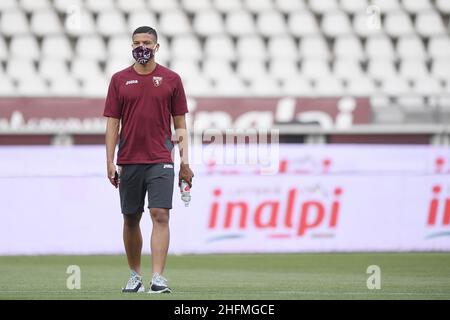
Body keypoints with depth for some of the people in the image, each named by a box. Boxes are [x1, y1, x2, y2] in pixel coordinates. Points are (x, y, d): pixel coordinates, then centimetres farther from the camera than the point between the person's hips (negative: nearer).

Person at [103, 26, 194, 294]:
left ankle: (158, 278, -16)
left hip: (160, 161, -2)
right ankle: (135, 276, 19)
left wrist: (185, 161, 0)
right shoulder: (120, 80, 7)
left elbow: (180, 124, 7)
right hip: (129, 161, 2)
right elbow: (113, 123, 6)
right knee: (131, 219, 7)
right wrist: (110, 162, -2)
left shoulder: (171, 79, 5)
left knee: (160, 216, -12)